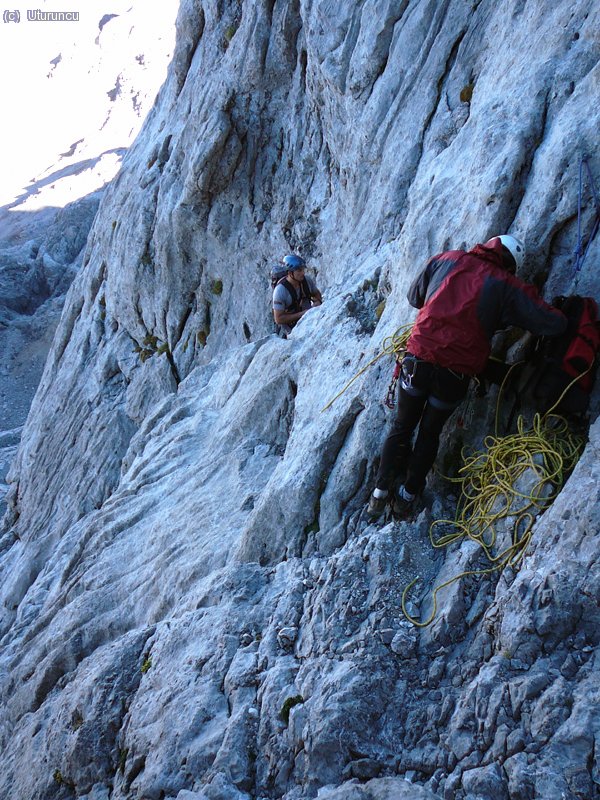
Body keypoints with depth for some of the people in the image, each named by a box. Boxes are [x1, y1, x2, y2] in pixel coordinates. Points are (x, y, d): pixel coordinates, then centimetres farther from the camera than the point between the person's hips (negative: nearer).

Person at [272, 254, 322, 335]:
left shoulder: (307, 280, -6)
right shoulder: (280, 290, -21)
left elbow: (316, 294, 16)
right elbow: (278, 319, -20)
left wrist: (318, 302, -7)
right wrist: (301, 314, -24)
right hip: (292, 328, -6)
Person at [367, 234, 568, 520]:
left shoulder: (445, 260, 5)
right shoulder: (507, 286, -3)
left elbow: (414, 296, 19)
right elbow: (555, 324, -5)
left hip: (418, 361, 2)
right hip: (455, 375, -1)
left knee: (401, 428, 20)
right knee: (429, 433, 20)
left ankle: (380, 493, 21)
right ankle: (407, 497, 25)